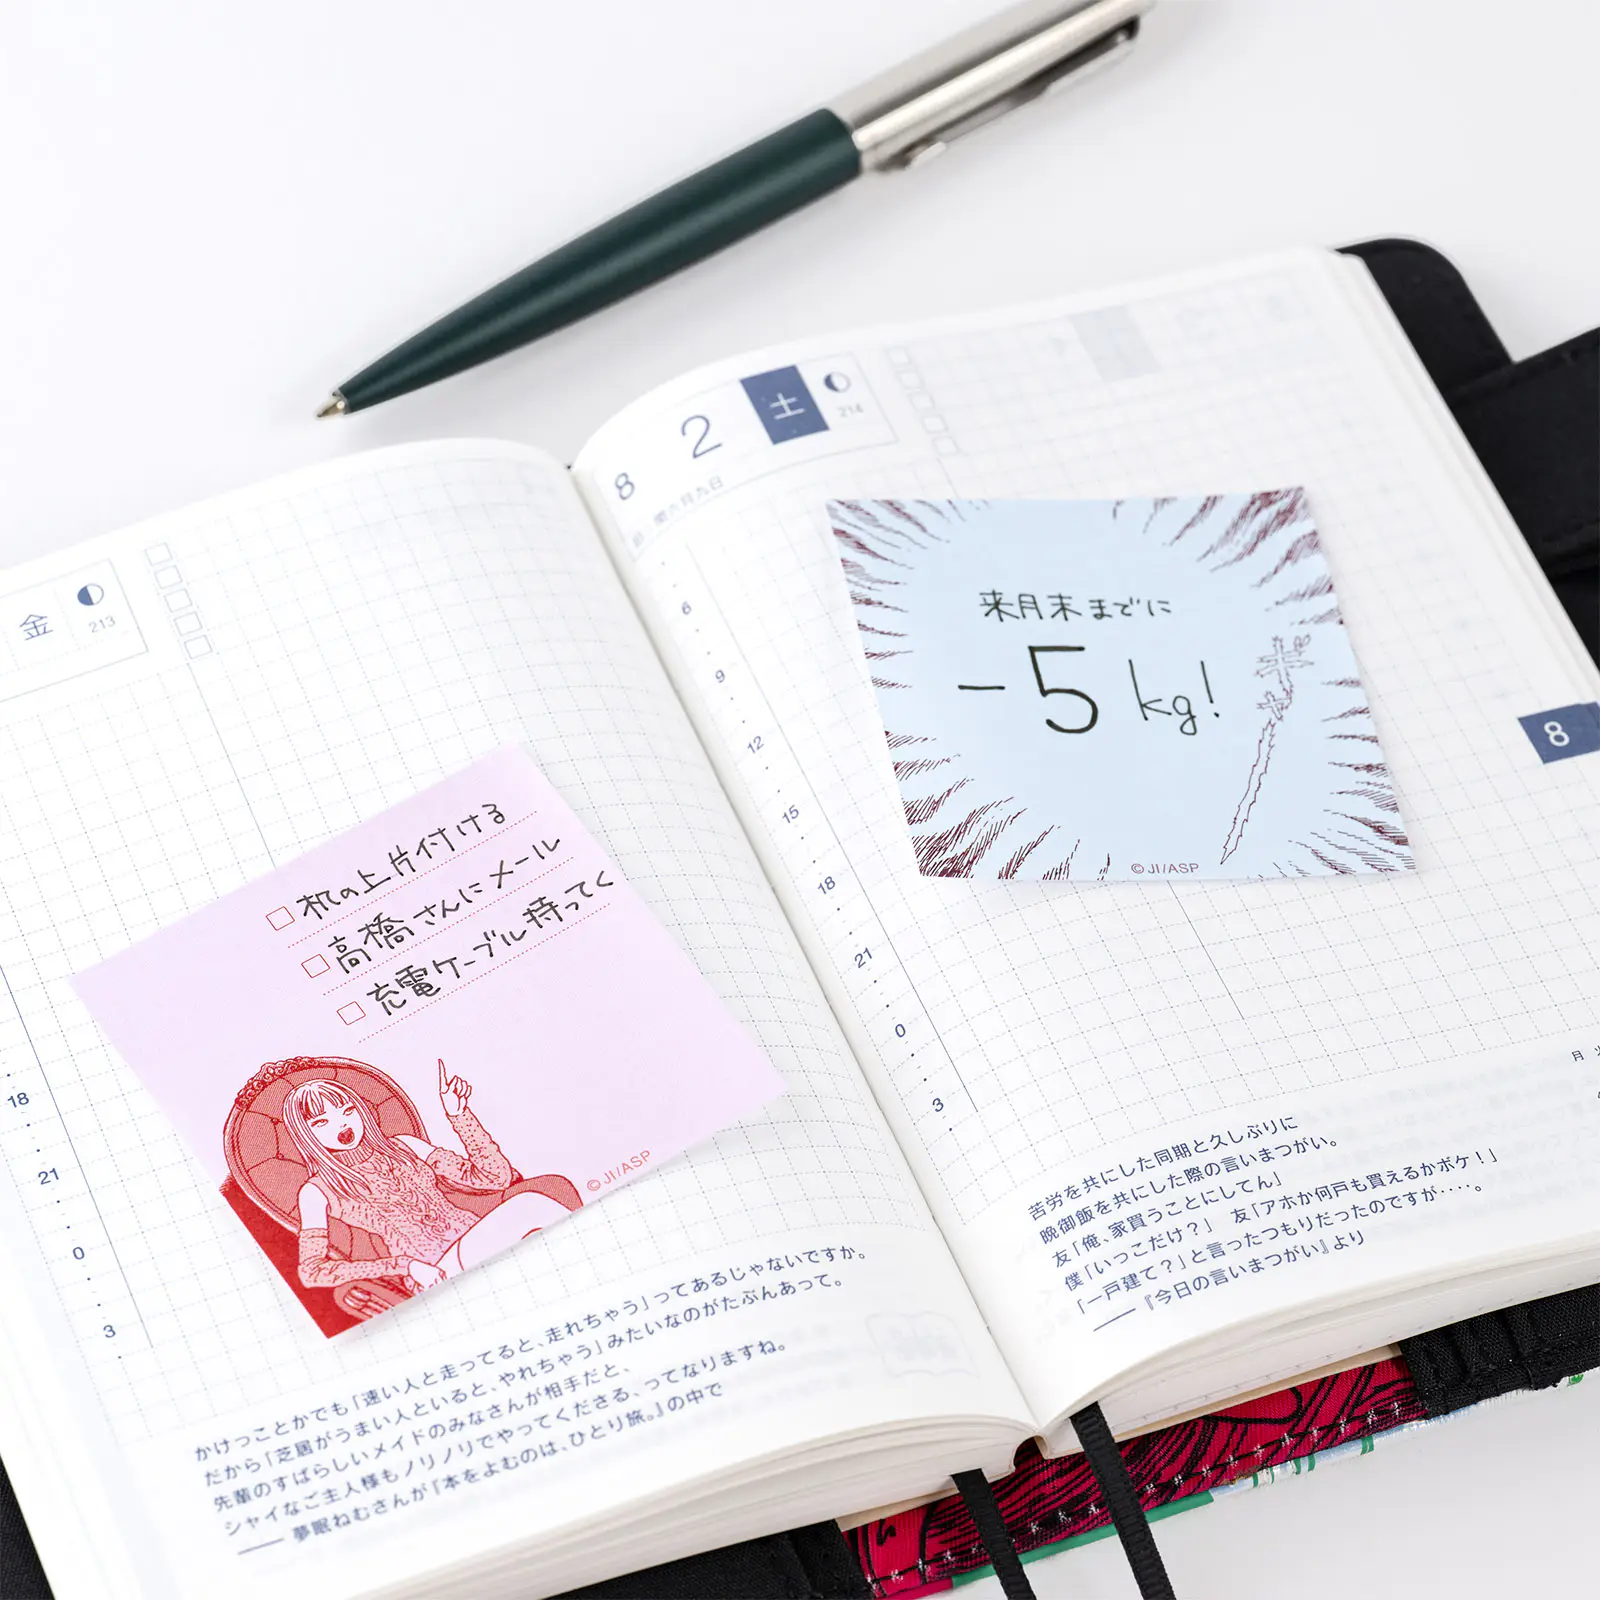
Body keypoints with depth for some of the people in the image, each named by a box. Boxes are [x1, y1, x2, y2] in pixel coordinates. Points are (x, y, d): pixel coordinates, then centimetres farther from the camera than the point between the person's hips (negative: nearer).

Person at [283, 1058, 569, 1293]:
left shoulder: (402, 1146, 21)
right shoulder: (318, 1191, 9)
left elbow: (494, 1176, 18)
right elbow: (311, 1271, -7)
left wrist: (458, 1116, 5)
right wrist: (406, 1265, -15)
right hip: (439, 1275, -5)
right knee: (528, 1206, -31)